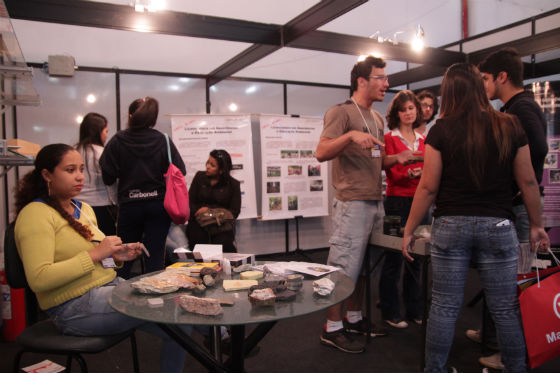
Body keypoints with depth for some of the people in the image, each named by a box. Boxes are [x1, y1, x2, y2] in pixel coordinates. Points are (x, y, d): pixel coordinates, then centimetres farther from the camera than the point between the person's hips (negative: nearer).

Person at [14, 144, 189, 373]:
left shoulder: (84, 209, 15)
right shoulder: (35, 213, -11)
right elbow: (39, 279, -22)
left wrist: (115, 255, 3)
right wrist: (95, 254, -21)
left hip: (111, 285, 9)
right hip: (75, 307, -8)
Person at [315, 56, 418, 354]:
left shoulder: (377, 118, 19)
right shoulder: (341, 112, -7)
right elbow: (322, 153, -18)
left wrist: (398, 158, 5)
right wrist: (350, 135, -32)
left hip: (375, 202, 9)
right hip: (352, 203, -9)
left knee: (363, 265, 15)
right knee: (344, 266, -3)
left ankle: (354, 318, 29)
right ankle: (332, 328, 9)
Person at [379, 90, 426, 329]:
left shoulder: (422, 140, 14)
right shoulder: (390, 138, -2)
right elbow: (392, 174, -9)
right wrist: (410, 174, -27)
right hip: (397, 202, -5)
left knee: (415, 258, 11)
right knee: (394, 258, -1)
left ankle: (414, 310, 25)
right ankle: (390, 313, 12)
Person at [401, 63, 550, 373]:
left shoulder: (441, 130, -5)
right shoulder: (509, 127, 2)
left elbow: (428, 187, -7)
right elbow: (528, 181, 5)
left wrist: (409, 230, 1)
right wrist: (536, 225, 17)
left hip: (450, 226, -2)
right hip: (498, 226, 2)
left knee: (444, 307, 7)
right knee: (506, 309, 13)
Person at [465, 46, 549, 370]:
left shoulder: (523, 107, -14)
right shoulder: (512, 108, 16)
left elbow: (539, 149, -29)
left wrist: (521, 188, -20)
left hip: (519, 207, -10)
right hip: (507, 205, 10)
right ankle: (494, 334, 35)